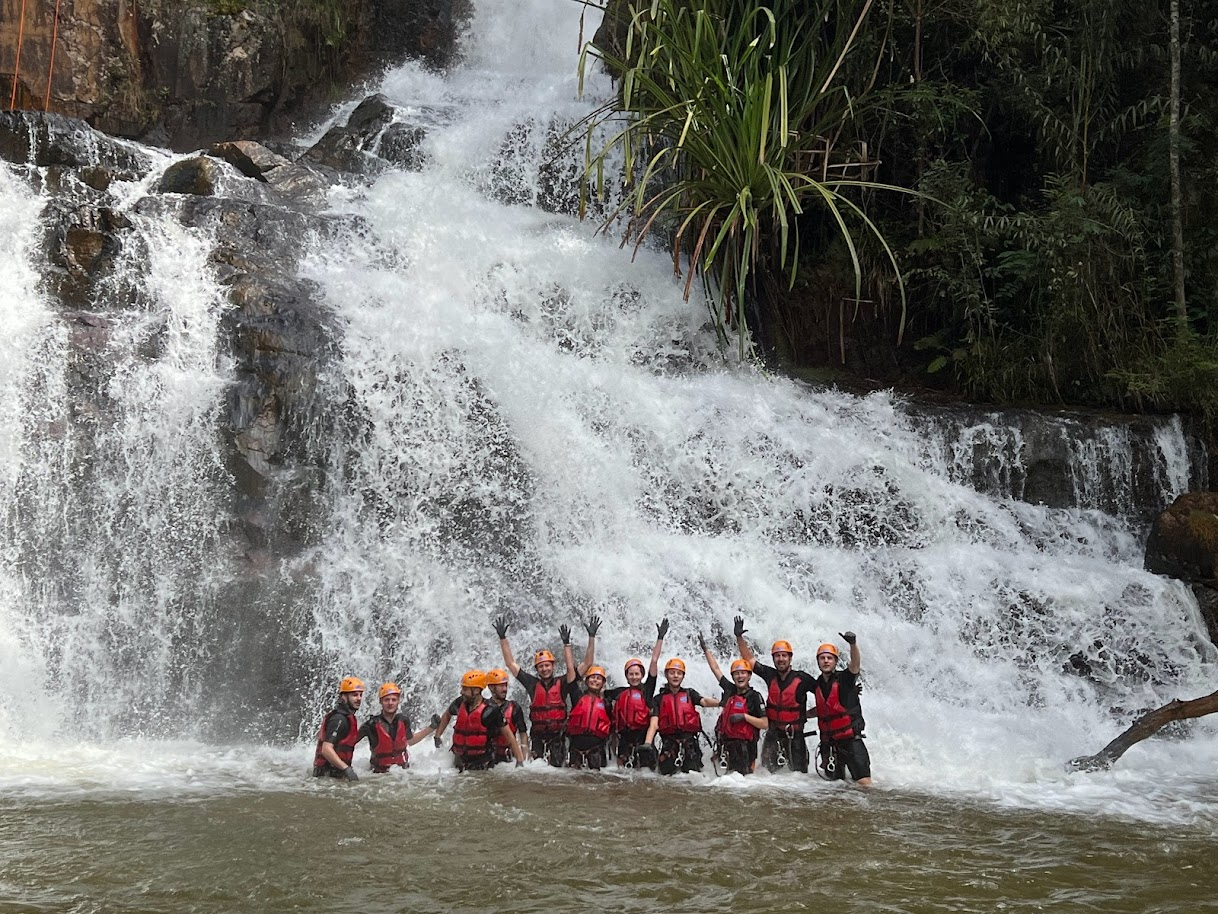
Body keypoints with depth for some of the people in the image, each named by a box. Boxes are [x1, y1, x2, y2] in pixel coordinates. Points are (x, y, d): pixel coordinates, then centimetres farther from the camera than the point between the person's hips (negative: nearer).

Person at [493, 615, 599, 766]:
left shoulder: (562, 683, 1)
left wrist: (592, 637, -4)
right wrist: (503, 638, 2)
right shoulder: (533, 684, 4)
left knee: (557, 766, -2)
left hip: (558, 735, -1)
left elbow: (587, 664, 1)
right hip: (537, 734, 1)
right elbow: (510, 664, 6)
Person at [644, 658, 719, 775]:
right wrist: (647, 744, -18)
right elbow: (654, 724, 0)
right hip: (669, 741, 0)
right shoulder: (658, 699, 12)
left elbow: (704, 702, -6)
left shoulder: (689, 694, 15)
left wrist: (720, 703, -29)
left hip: (689, 740, 0)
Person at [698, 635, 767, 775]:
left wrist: (744, 716, -18)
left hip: (744, 745, -5)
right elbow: (715, 669, 18)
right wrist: (705, 649, 22)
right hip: (725, 741, 5)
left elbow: (765, 724, -10)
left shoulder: (755, 697, -6)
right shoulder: (730, 690, 8)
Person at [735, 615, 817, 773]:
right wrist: (739, 637, 5)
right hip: (772, 734, 3)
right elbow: (749, 659, 10)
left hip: (795, 736, -3)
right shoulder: (770, 675, 3)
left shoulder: (802, 678, -8)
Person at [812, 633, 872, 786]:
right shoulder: (817, 685, 10)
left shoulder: (844, 679, -7)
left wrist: (853, 644, -45)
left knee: (864, 783, -14)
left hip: (851, 740, -5)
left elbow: (855, 664, -29)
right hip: (828, 743, 5)